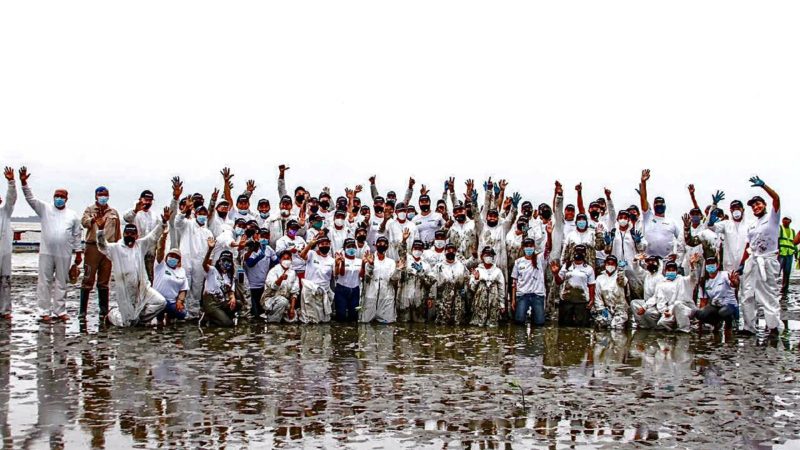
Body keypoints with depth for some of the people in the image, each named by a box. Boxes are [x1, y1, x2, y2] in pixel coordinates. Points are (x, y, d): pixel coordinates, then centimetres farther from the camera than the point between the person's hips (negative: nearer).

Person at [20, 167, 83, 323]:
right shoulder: (45, 209, 7)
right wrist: (24, 183, -19)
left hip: (64, 255, 1)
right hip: (46, 253, 0)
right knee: (45, 282, 1)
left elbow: (77, 236, 10)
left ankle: (60, 311, 14)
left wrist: (78, 253, 7)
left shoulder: (73, 215, 9)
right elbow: (30, 198, -4)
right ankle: (45, 312, 7)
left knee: (61, 283, 7)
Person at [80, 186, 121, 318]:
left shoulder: (113, 212, 15)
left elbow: (117, 232, 16)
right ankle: (82, 311, 1)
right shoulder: (89, 210, 6)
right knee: (88, 279, -4)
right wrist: (93, 219, -34)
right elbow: (84, 222, -13)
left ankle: (104, 311, 14)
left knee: (104, 281, 9)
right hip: (92, 247, -3)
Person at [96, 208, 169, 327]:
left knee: (161, 302, -11)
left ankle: (140, 317, 13)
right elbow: (102, 246, -17)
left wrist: (164, 223, -16)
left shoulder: (141, 245, 8)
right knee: (128, 323, 1)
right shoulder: (115, 248, -1)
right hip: (125, 291, -4)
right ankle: (112, 313, 35)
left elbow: (154, 236, 1)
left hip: (143, 288, 4)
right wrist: (101, 228, -35)